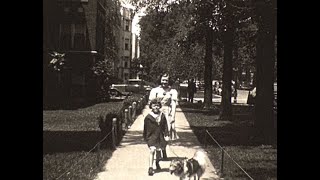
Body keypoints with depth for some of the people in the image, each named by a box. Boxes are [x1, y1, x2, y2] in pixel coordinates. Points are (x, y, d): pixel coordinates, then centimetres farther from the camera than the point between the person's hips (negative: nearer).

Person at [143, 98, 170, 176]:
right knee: (152, 150, -16)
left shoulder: (162, 116, 2)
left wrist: (166, 135, 2)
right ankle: (150, 168, -16)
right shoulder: (148, 117, -7)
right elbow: (145, 128, 0)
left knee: (158, 150, 16)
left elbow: (165, 126, 8)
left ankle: (157, 163, 43)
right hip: (151, 136, -4)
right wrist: (145, 137, 4)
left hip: (160, 136, 4)